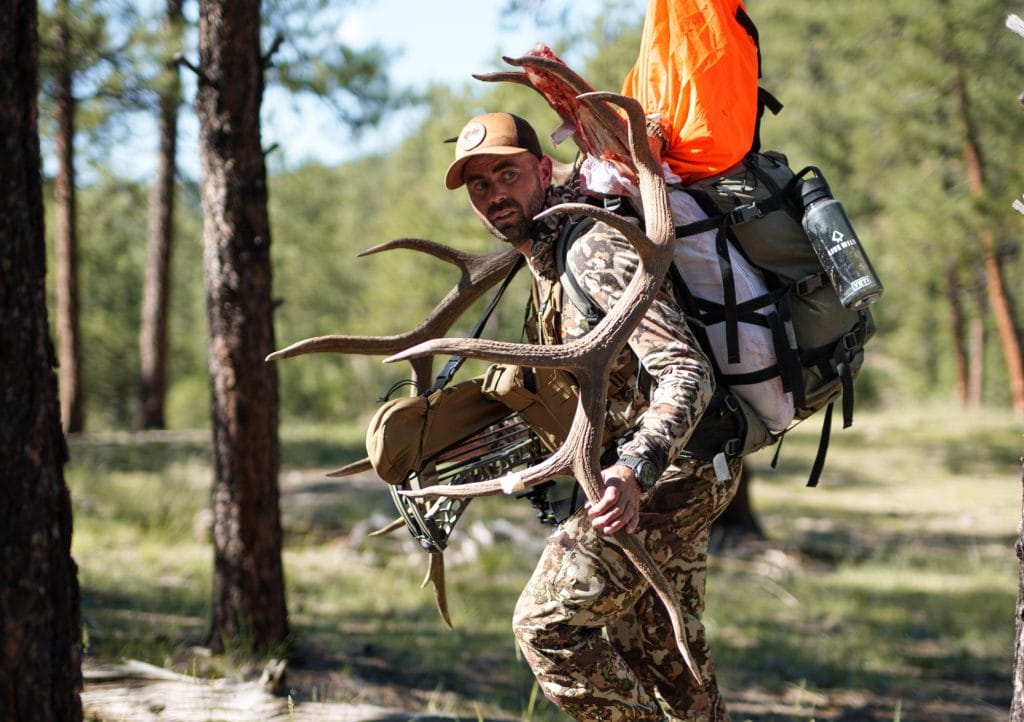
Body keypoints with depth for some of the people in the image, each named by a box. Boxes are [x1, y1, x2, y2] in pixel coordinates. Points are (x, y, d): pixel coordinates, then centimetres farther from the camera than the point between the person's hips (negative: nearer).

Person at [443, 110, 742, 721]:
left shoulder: (595, 251, -21)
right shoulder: (545, 258, 11)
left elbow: (686, 373, -31)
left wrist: (634, 470, -44)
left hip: (670, 476, -10)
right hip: (663, 473, 10)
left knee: (546, 623, -13)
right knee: (665, 660, 14)